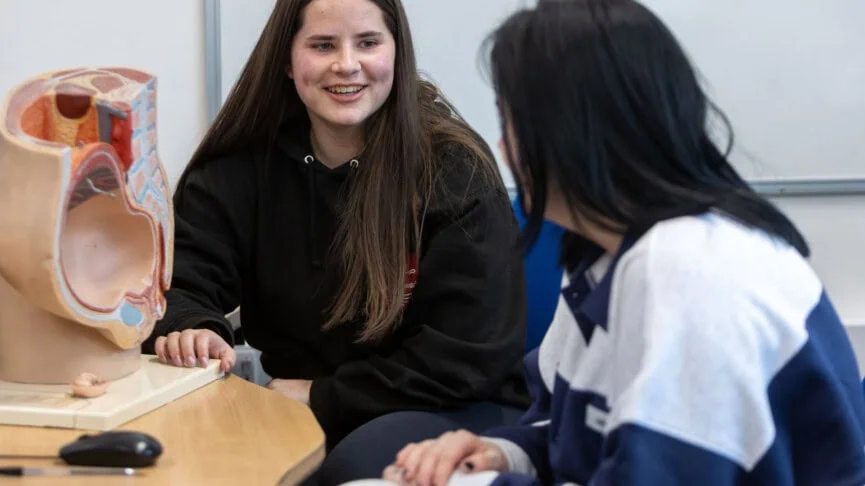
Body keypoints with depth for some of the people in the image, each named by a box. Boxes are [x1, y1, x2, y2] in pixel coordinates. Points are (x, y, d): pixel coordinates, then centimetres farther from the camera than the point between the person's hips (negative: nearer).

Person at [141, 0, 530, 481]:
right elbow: (180, 279, -6)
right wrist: (189, 328, -30)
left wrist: (325, 397, -18)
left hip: (446, 409, -4)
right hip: (292, 404, 4)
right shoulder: (244, 162, 0)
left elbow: (469, 354, -16)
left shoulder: (455, 168, -12)